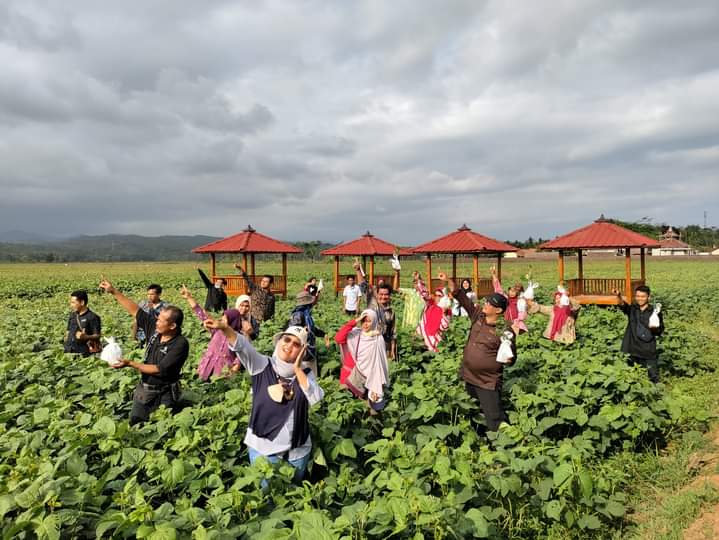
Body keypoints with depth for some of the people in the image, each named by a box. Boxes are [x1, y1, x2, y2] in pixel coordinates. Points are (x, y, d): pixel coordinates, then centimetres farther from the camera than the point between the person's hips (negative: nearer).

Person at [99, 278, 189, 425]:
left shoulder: (180, 344, -23)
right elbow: (135, 310, 3)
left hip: (164, 396, -6)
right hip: (143, 391, 7)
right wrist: (114, 291, 1)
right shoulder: (154, 328, -4)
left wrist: (131, 364, -20)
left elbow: (159, 369, -24)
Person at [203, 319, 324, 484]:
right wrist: (224, 328, -39)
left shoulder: (305, 373, -4)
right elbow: (242, 345, -23)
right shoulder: (262, 366, -7)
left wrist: (297, 370, -19)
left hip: (298, 448, 2)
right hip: (263, 446, -1)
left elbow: (316, 398, -20)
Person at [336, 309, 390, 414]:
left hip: (369, 373, -3)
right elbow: (338, 338, -21)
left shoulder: (378, 339, -13)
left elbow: (379, 363, -9)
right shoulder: (356, 333, -6)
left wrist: (376, 387, -10)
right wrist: (354, 322, -24)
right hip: (356, 371, 3)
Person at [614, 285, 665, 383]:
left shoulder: (655, 312, -2)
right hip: (632, 350, 1)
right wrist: (618, 296, -44)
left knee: (654, 378, 3)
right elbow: (622, 305, -23)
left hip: (649, 352, -1)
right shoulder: (632, 309, 0)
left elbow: (660, 332, 5)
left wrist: (655, 328, -19)